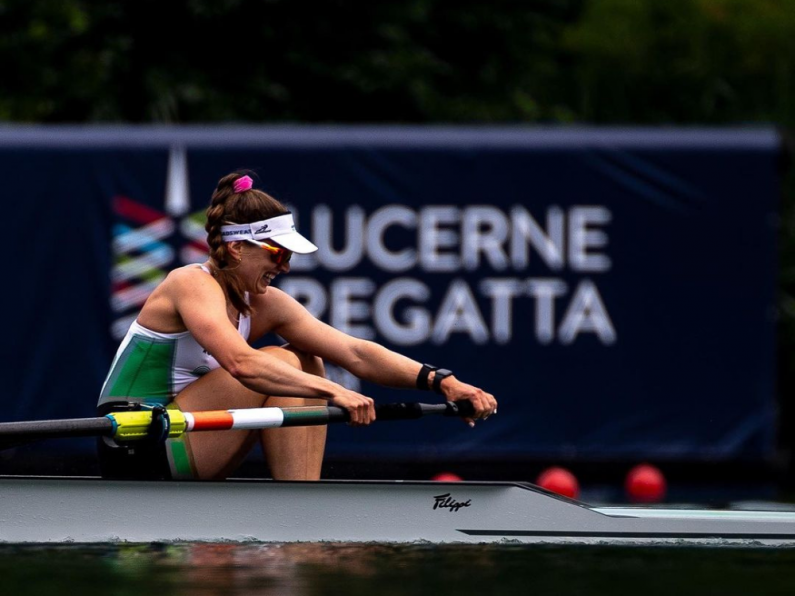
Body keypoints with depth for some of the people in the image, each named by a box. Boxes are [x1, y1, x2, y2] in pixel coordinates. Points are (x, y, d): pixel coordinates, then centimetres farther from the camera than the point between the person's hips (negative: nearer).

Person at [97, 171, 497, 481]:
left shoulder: (265, 305, 6)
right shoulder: (193, 286, -17)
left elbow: (354, 353, -1)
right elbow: (241, 362, -35)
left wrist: (442, 382, -12)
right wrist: (332, 392, -40)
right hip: (136, 451, -8)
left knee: (306, 363, 4)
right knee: (279, 366, -18)